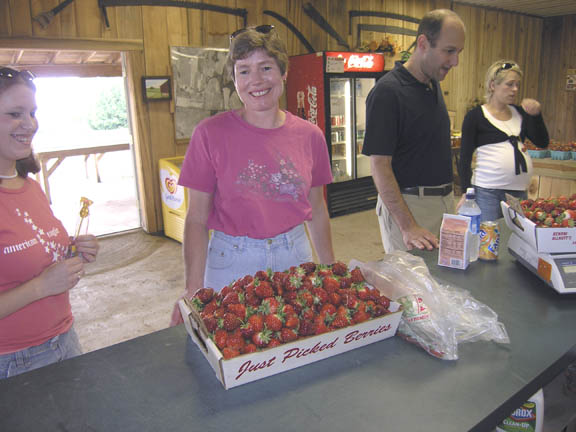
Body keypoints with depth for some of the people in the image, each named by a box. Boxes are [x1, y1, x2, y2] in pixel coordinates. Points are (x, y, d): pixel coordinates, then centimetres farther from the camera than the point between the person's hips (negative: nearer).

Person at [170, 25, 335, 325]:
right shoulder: (211, 134, -10)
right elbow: (196, 219, -8)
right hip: (232, 262, -2)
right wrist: (193, 290, -16)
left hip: (294, 256, 3)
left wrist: (331, 271, 9)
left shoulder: (309, 135, -1)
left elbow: (317, 210, 9)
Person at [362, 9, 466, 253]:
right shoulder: (387, 91, -16)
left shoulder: (433, 84, 10)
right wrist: (407, 226, -24)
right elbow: (379, 164, -20)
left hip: (444, 202, 8)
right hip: (406, 204, -8)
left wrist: (452, 196, 14)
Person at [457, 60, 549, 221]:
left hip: (520, 190, 6)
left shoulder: (519, 113, 13)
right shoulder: (476, 116, -3)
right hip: (487, 192, -5)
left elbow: (543, 143, 8)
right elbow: (465, 158, -5)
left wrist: (536, 114, -6)